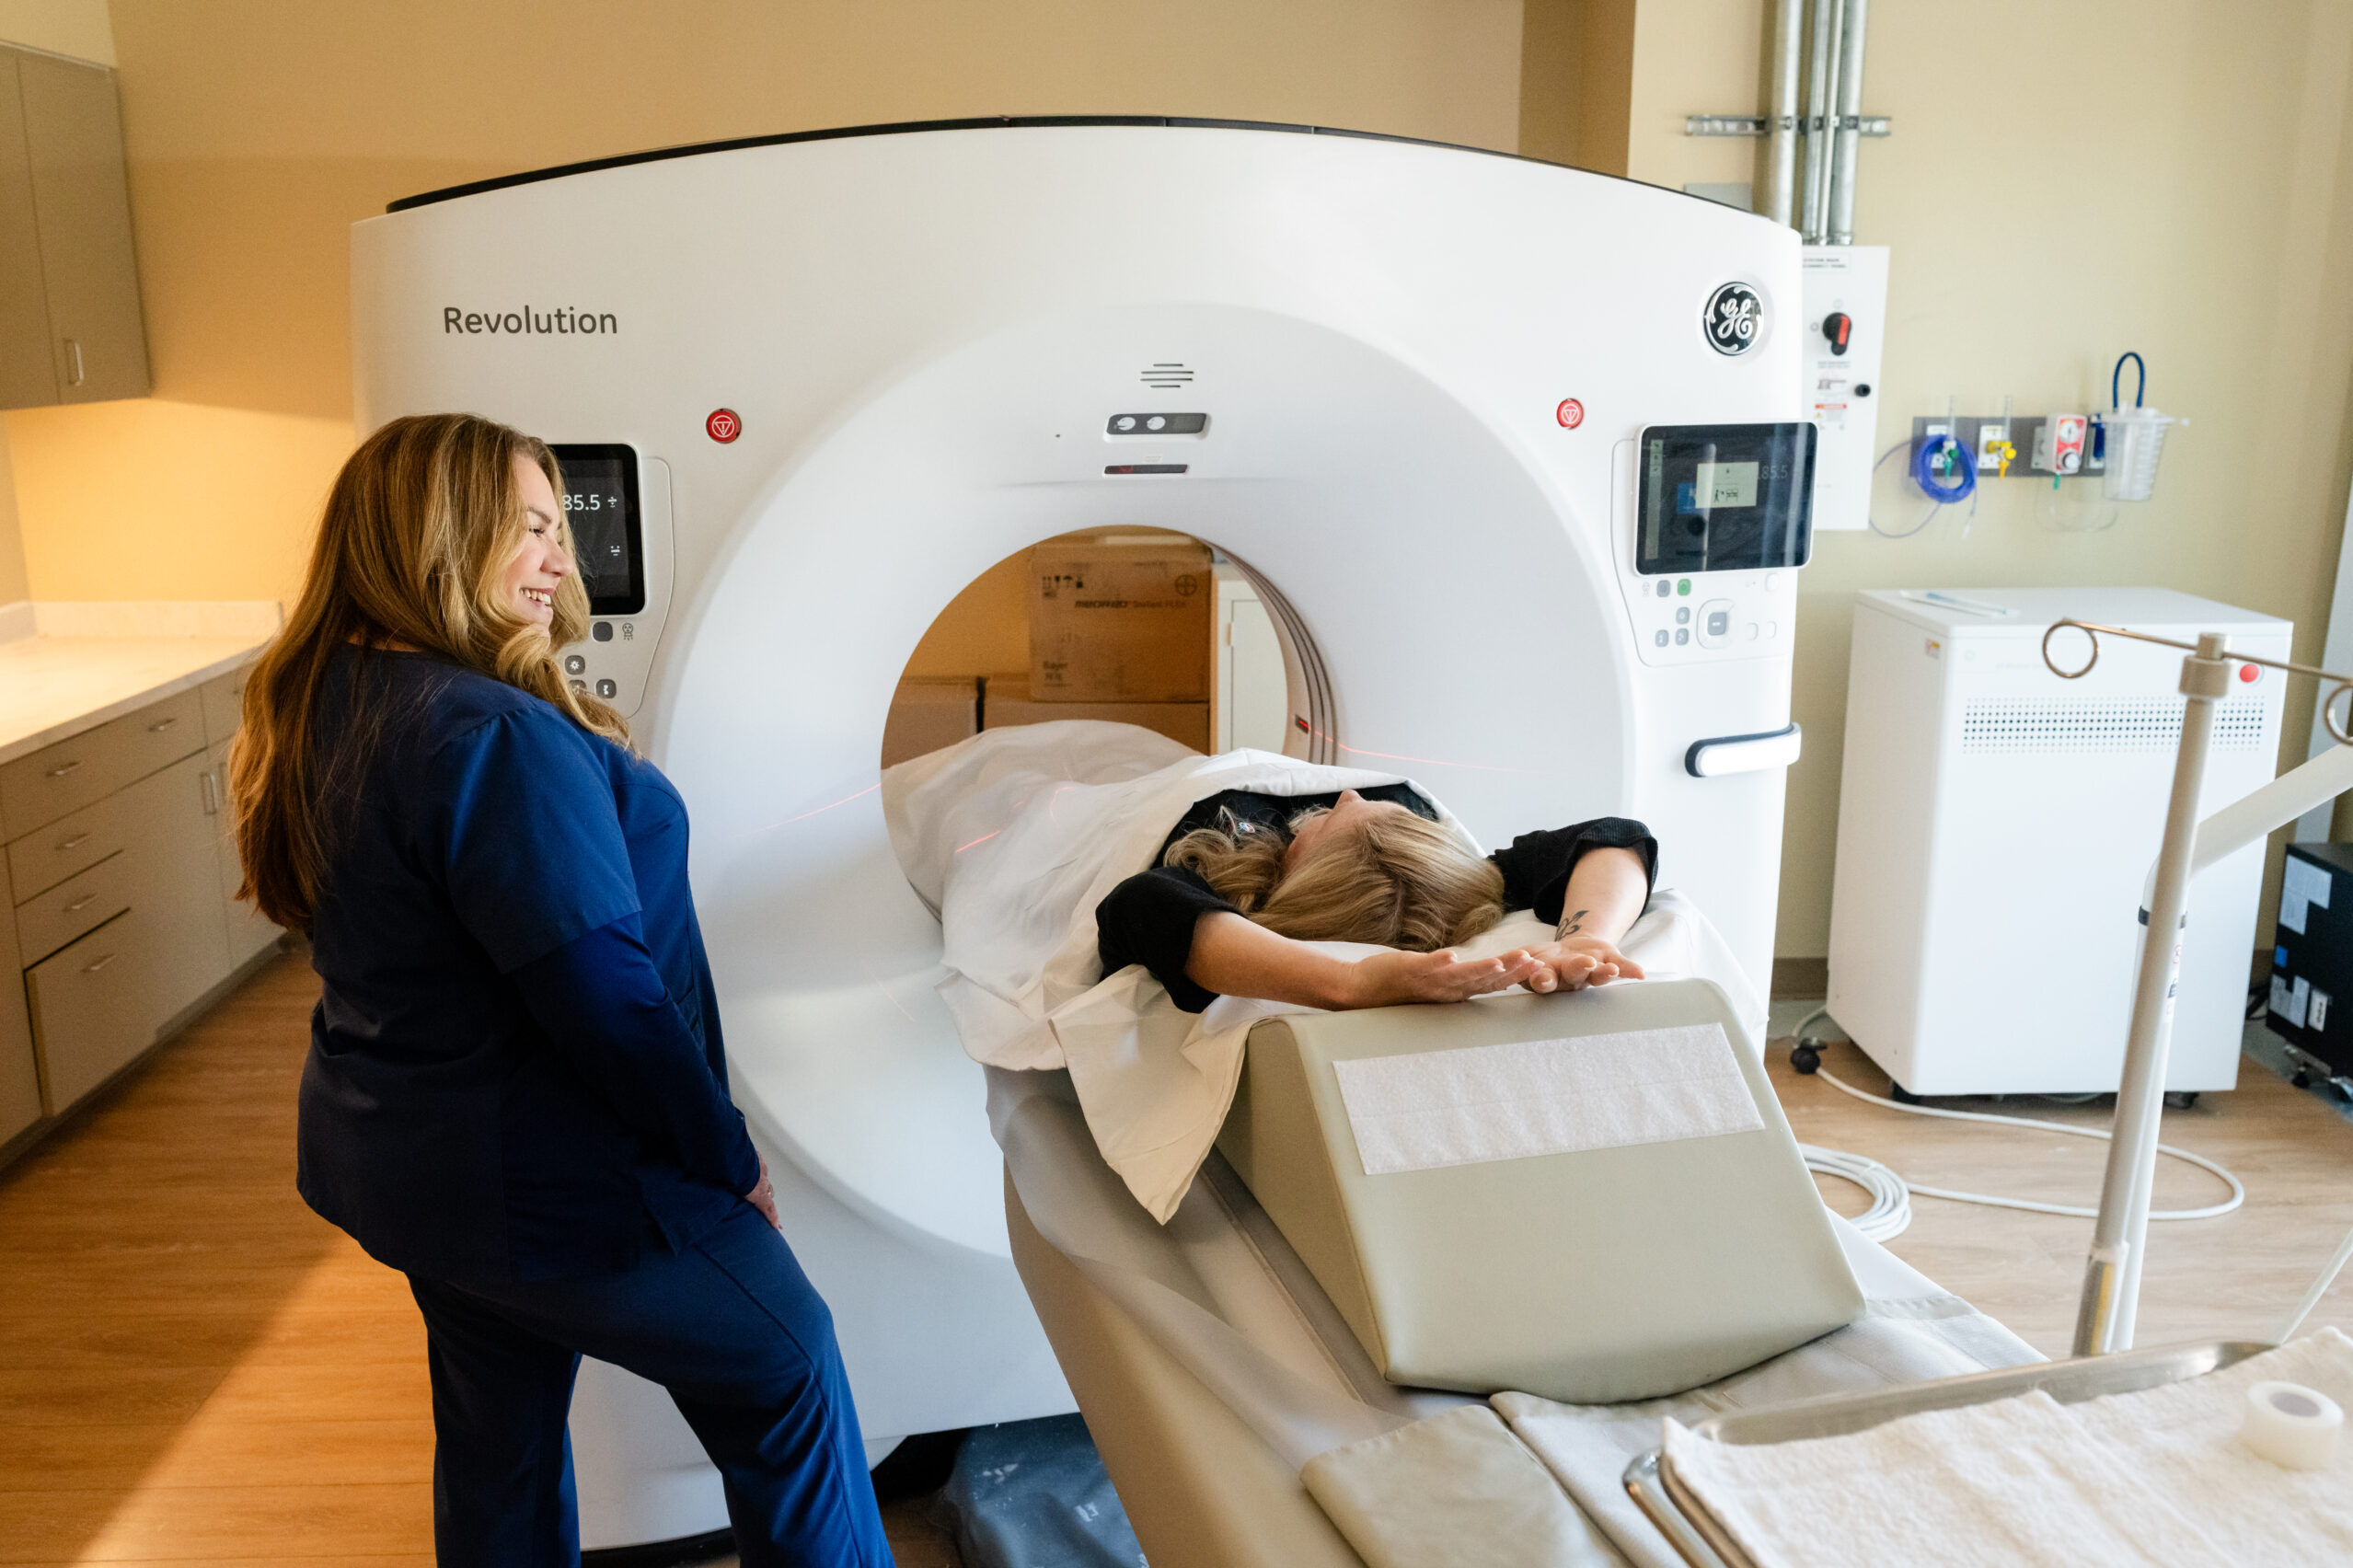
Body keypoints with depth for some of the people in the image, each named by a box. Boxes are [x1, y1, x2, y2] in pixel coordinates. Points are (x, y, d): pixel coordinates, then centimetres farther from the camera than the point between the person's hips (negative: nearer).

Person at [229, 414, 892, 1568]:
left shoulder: (328, 710, 3)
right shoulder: (491, 734, -28)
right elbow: (601, 991, -28)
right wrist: (727, 1159, -16)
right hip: (538, 1175, -9)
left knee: (497, 1432, 24)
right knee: (784, 1364, 9)